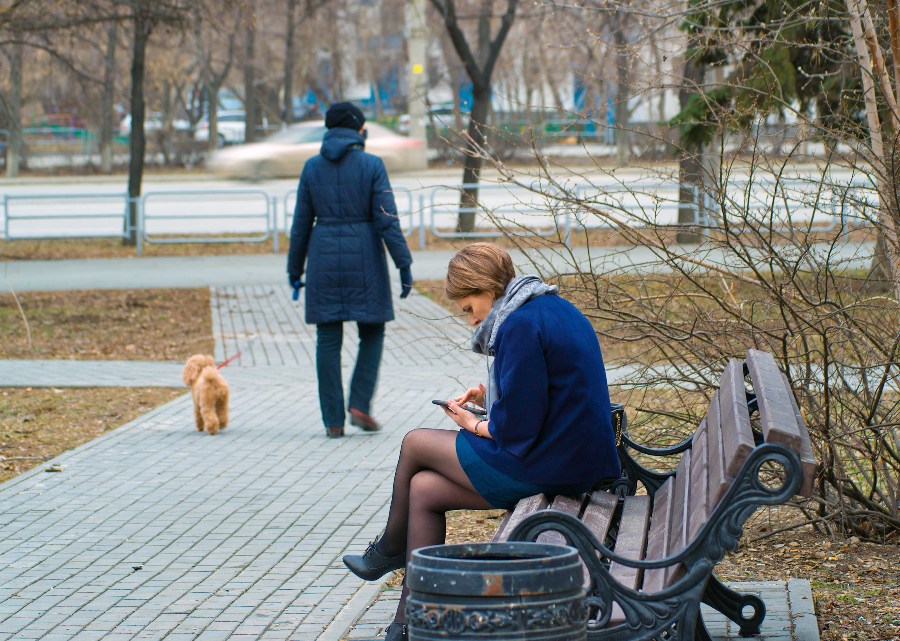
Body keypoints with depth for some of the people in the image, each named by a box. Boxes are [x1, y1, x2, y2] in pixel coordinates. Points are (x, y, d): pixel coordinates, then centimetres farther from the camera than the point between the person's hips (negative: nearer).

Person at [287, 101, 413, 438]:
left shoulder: (312, 167, 4)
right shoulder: (371, 165, -4)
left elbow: (301, 223, 6)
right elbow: (387, 219, -9)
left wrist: (295, 269, 15)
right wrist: (404, 265, -6)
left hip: (324, 257, 2)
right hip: (364, 257, -2)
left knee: (328, 339, 5)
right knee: (372, 333, 14)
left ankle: (333, 420, 4)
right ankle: (360, 403, 0)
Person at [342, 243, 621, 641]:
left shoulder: (520, 326, -19)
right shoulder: (554, 309, 13)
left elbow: (517, 429, -20)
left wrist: (475, 425, -1)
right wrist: (491, 398, 12)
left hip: (544, 467, -10)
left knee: (415, 444, 9)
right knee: (424, 489, 12)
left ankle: (391, 549, 33)